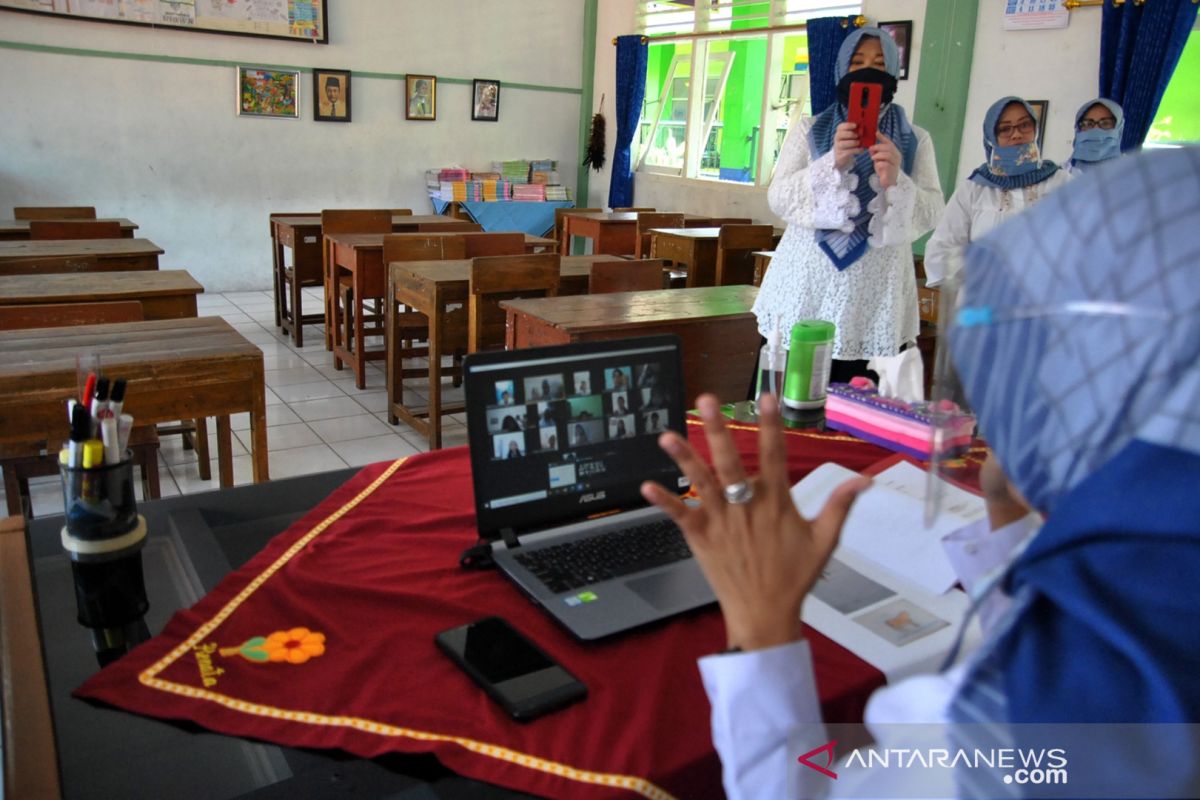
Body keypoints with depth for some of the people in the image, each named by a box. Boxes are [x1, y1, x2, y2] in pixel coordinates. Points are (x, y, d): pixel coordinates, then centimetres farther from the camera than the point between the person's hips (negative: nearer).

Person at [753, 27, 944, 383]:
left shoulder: (915, 140, 9)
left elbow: (930, 213, 0)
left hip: (873, 303, 0)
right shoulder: (808, 130, 8)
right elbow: (778, 198, -3)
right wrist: (833, 162, -18)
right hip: (805, 292, 0)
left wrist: (895, 182, -20)